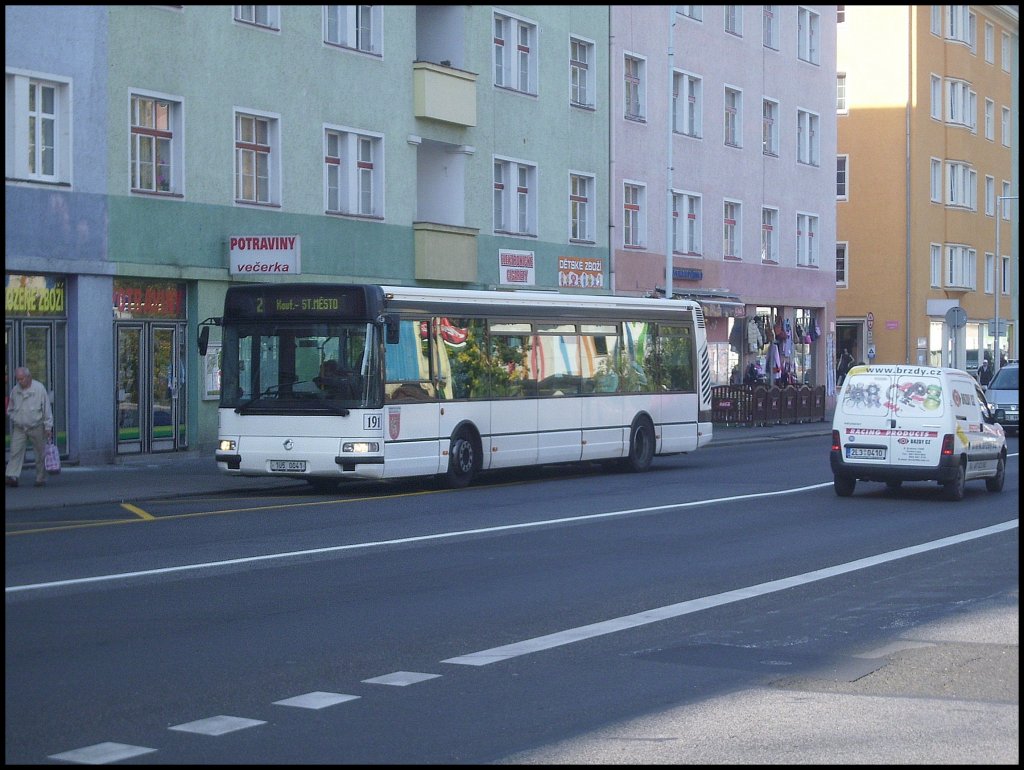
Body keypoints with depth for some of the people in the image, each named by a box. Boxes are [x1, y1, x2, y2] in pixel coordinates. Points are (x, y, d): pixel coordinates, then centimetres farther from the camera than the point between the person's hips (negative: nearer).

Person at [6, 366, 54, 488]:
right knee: (15, 452, -9)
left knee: (40, 454, 4)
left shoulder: (39, 389, -8)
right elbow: (10, 409, 16)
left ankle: (40, 479, 14)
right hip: (19, 428, 3)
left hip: (37, 428, -3)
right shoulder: (15, 390, 4)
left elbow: (47, 409, -5)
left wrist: (48, 427, -7)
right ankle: (12, 476, -15)